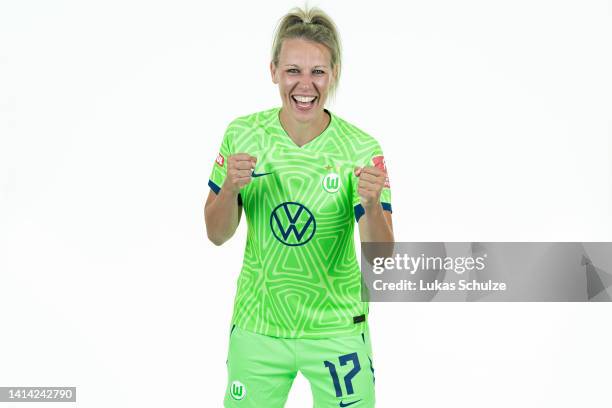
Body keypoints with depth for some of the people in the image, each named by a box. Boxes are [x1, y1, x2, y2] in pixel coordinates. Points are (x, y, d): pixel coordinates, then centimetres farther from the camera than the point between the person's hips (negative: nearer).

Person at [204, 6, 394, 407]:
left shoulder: (362, 149, -13)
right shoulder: (242, 134, -7)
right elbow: (218, 235, -1)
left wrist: (372, 204, -36)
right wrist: (230, 188, -21)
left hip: (336, 330, -1)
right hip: (256, 326, 2)